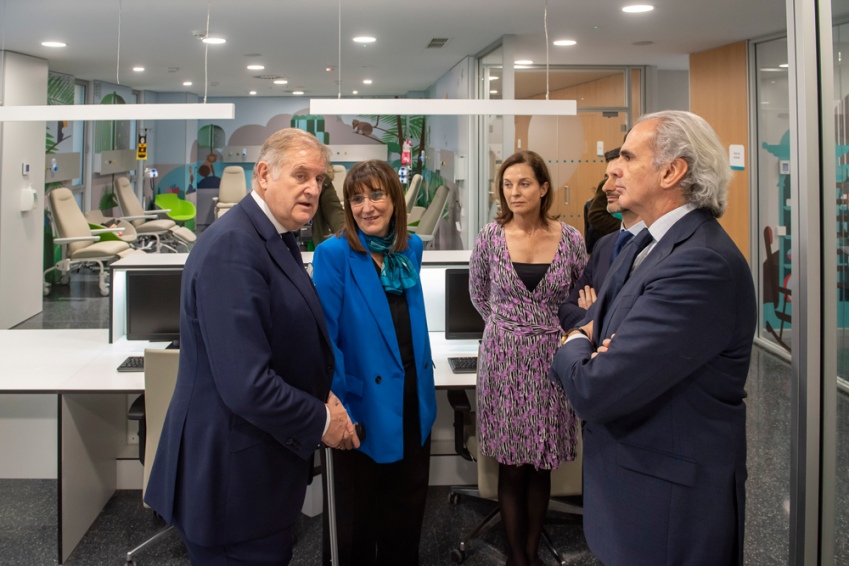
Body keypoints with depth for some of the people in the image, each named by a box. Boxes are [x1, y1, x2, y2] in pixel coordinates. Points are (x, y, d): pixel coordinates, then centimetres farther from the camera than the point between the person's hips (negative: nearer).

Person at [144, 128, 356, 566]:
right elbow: (247, 385, -29)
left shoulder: (279, 239, 9)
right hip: (231, 473, -9)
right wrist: (321, 422, -14)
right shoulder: (232, 246, -23)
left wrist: (324, 395, 2)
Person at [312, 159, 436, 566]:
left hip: (414, 405, 5)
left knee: (408, 508, 20)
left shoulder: (410, 247, 3)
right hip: (365, 407, -5)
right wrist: (338, 408, -18)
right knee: (359, 518, 14)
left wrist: (425, 374, 14)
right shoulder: (334, 254, -14)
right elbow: (325, 337, -15)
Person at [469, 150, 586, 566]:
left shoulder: (570, 239, -1)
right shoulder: (490, 237, -2)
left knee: (542, 463, 9)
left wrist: (555, 330, 5)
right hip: (504, 358, -1)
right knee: (512, 465, 4)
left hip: (552, 357, 1)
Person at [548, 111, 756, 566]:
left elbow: (595, 392, -29)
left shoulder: (703, 266, -26)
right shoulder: (643, 246, 6)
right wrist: (588, 345, -11)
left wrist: (575, 347, -7)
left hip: (671, 503, -8)